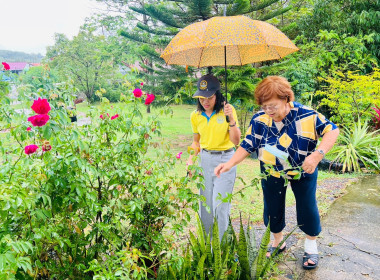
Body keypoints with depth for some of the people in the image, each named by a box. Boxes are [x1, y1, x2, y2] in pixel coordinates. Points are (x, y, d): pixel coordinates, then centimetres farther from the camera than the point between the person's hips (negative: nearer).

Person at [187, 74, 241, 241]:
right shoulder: (195, 116, 2)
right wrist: (190, 160, 2)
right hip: (204, 159, 4)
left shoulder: (227, 111, -10)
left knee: (220, 206, -4)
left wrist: (231, 119, -27)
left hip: (225, 159, -4)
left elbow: (236, 141, -15)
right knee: (205, 204, 11)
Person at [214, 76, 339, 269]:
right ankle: (278, 241, 40)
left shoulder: (306, 116, -26)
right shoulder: (259, 119, -18)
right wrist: (230, 163, -24)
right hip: (272, 172, 2)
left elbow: (332, 130, -19)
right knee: (272, 208, 12)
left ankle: (311, 244, 36)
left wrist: (317, 155, -35)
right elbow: (247, 145, -10)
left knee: (307, 207, 7)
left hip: (302, 170, -2)